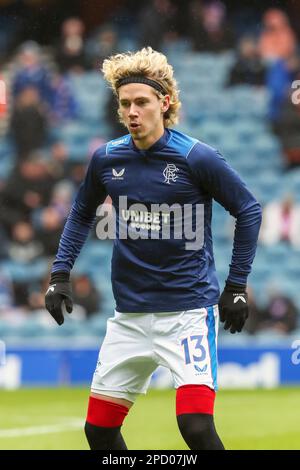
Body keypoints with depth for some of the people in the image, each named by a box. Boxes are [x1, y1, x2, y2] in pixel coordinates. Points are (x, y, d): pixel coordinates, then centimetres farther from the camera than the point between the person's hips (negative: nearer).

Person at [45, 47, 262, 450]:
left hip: (190, 309, -5)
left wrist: (236, 287, -2)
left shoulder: (196, 158, -11)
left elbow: (249, 210, -1)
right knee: (99, 430, 8)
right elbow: (82, 214, 20)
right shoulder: (106, 160, 2)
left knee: (196, 426, -19)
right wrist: (60, 274, 11)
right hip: (130, 314, 5)